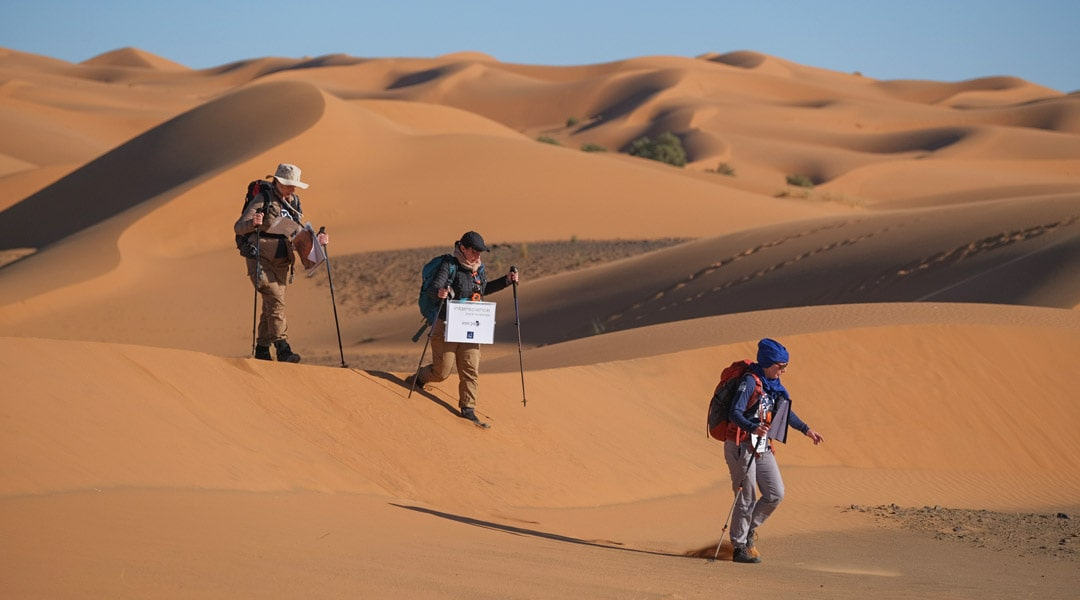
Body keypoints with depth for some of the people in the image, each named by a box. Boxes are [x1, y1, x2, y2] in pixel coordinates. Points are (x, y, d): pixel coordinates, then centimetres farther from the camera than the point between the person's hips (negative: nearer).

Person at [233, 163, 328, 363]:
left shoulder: (294, 203, 12)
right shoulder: (263, 199, -7)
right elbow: (238, 227, -12)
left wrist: (316, 240, 1)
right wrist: (252, 223, -34)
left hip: (282, 263, 6)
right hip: (261, 260, -6)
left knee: (271, 307, 8)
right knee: (276, 301, -19)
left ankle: (262, 350, 18)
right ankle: (282, 348, -23)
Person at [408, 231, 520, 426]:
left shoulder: (479, 268, 6)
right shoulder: (449, 266, -15)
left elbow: (484, 290, 23)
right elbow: (432, 288, -24)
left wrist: (506, 281, 14)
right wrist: (439, 292, -48)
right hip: (446, 326, -6)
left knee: (470, 370, -3)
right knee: (442, 371, 1)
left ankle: (468, 409, 2)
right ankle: (415, 380, 31)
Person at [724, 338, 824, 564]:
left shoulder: (773, 384, 11)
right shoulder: (750, 382, -16)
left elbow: (784, 411, 27)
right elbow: (735, 413, -27)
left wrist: (806, 429, 29)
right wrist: (753, 428, -44)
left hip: (762, 448, 8)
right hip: (741, 446, -8)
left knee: (776, 493, 4)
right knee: (747, 497, -3)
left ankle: (749, 529, 24)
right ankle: (740, 547, 8)